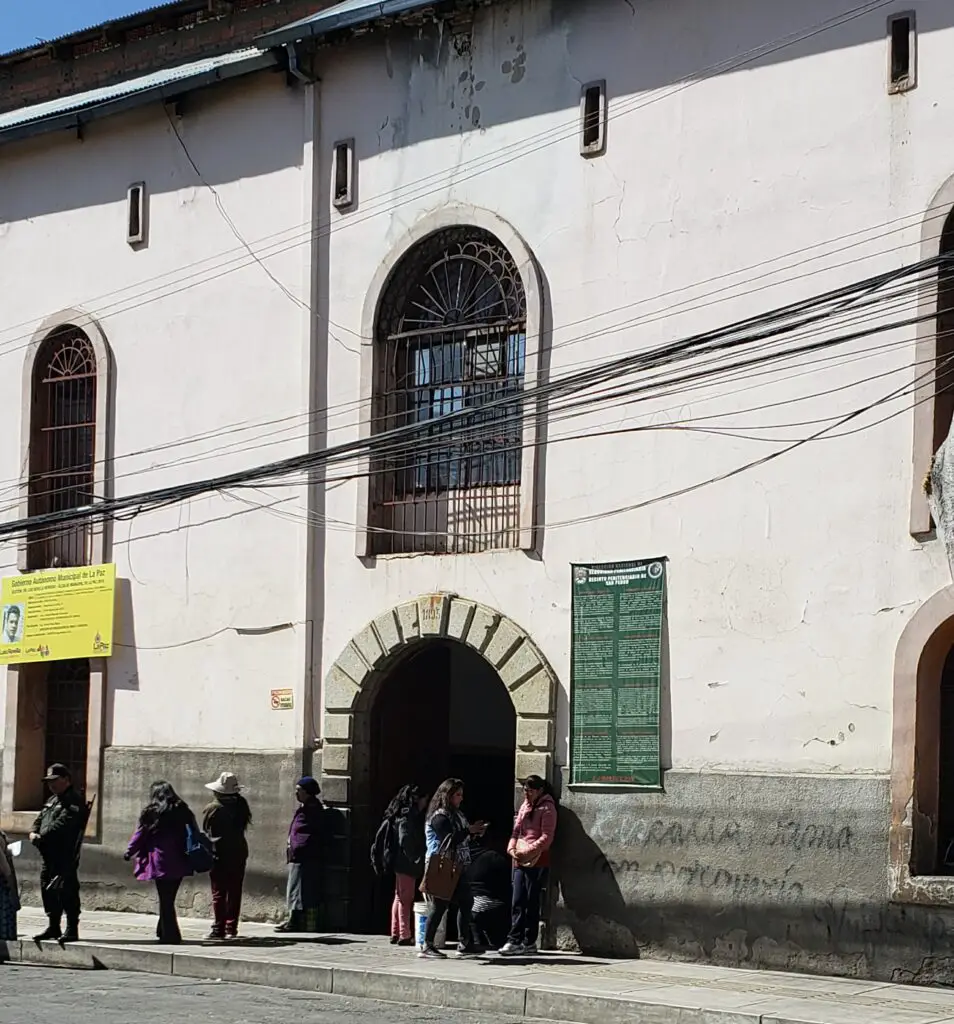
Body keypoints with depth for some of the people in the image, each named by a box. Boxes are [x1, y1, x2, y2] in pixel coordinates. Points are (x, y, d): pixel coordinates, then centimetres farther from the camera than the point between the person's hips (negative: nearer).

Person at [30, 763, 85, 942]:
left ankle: (72, 929, -4)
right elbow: (40, 819, 19)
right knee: (48, 890, 12)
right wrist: (34, 832, -2)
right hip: (49, 854, 10)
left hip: (66, 855, -9)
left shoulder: (73, 802, -9)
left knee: (67, 891, -8)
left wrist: (42, 836, -22)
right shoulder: (51, 801, 22)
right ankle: (54, 927, 20)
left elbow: (61, 824, -20)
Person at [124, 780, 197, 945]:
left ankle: (170, 935, -1)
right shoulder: (183, 811, 6)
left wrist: (129, 852, 12)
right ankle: (163, 931, 21)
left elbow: (139, 835, -1)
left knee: (165, 899, 2)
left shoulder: (151, 812, -5)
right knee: (169, 898, 15)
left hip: (160, 862, -4)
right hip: (180, 862, 4)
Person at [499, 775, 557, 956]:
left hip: (536, 862, -7)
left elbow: (546, 838, -12)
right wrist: (512, 848, -2)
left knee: (531, 903, -1)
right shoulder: (525, 805, 16)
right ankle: (515, 940, 4)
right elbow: (517, 830, 16)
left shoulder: (547, 808, -6)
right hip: (520, 862, 7)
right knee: (518, 902, 3)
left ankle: (529, 943, 4)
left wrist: (527, 852, -18)